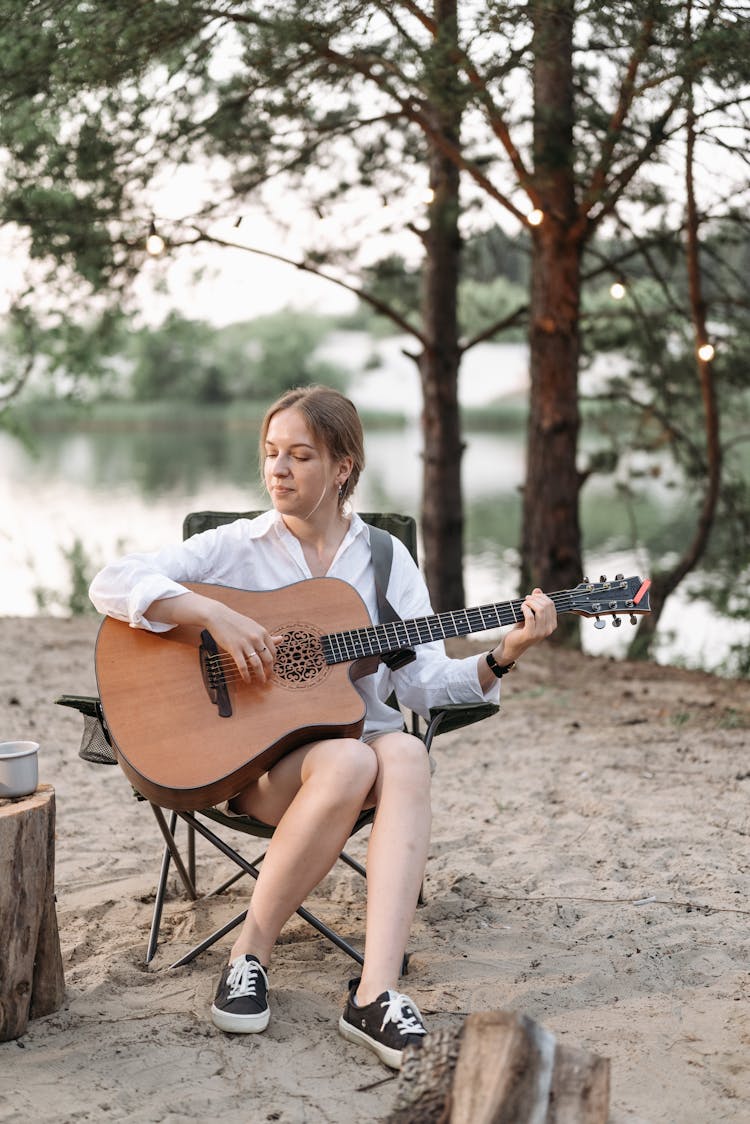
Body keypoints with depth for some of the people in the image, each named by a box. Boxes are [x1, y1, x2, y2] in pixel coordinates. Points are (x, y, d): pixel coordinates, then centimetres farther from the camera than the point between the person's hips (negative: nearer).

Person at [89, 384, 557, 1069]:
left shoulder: (385, 558, 8)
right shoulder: (236, 548, 2)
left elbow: (422, 682, 1)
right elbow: (111, 584, -10)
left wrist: (502, 656, -15)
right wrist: (214, 614, -23)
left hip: (359, 729, 3)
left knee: (406, 755, -33)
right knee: (348, 763, -35)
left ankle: (375, 992, -42)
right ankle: (250, 955, -18)